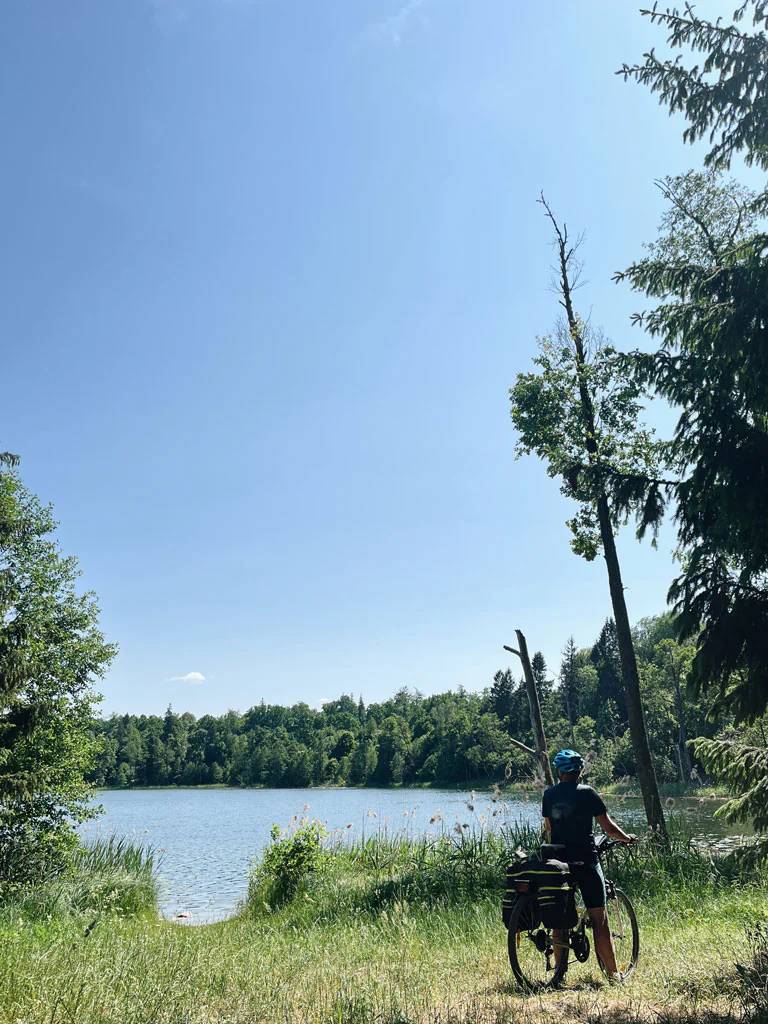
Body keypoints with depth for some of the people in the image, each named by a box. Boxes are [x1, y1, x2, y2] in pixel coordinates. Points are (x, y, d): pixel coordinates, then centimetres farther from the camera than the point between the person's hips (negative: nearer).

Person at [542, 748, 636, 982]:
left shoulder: (548, 794, 5)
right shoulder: (587, 793, -7)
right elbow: (608, 827, -4)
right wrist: (627, 838, 16)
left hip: (558, 861, 4)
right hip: (585, 862, -4)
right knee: (599, 919, 4)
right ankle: (612, 974, 11)